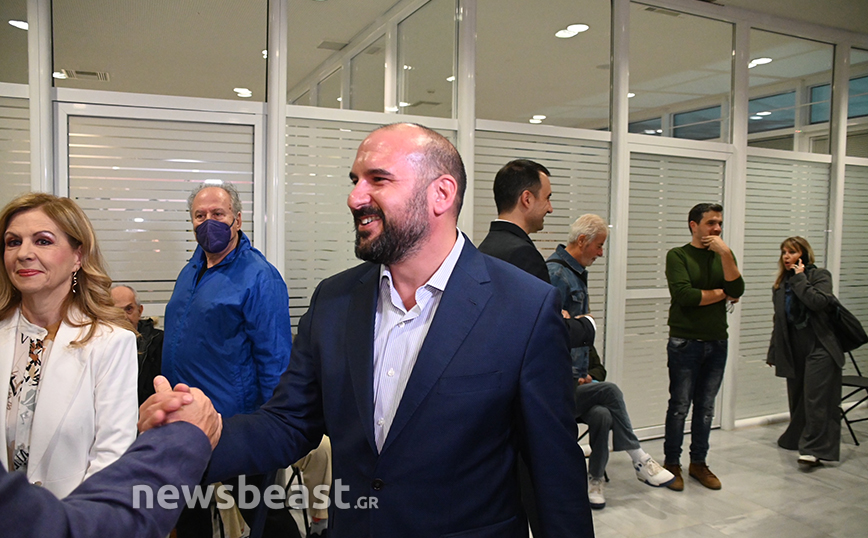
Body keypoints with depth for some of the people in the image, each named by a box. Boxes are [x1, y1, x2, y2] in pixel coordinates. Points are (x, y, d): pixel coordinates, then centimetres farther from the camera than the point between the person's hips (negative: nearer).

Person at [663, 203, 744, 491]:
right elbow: (685, 295, -18)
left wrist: (725, 254, -14)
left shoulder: (725, 255, 9)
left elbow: (737, 291, -7)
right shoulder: (678, 256, -4)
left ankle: (698, 462, 24)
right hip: (685, 342, -4)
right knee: (680, 406, 1)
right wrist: (722, 294, -5)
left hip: (717, 342, 4)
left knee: (706, 407, 11)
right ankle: (672, 463, 14)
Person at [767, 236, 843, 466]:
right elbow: (779, 322, 16)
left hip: (819, 347, -5)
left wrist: (800, 279, -14)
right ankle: (796, 438, 26)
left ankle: (814, 448, -4)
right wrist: (773, 352, 14)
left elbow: (819, 302, -23)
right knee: (796, 397, 12)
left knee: (815, 398, -8)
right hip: (794, 350, 6)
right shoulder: (781, 284, 13)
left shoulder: (820, 276, -2)